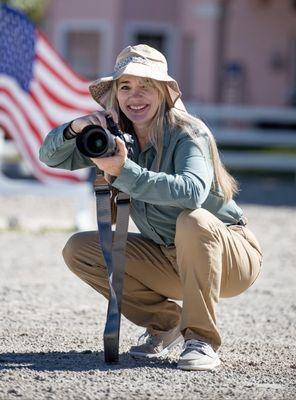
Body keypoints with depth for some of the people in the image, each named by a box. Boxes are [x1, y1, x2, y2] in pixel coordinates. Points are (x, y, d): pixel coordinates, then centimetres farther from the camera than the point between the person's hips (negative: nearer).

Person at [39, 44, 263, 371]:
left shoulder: (188, 133, -21)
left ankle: (201, 339, -25)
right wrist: (75, 128, -25)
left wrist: (124, 171, -46)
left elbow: (192, 192, -41)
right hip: (169, 258, 7)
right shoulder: (116, 135, -2)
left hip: (230, 256, -6)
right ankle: (166, 321, 6)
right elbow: (51, 157, -3)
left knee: (192, 220, -38)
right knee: (78, 250, -5)